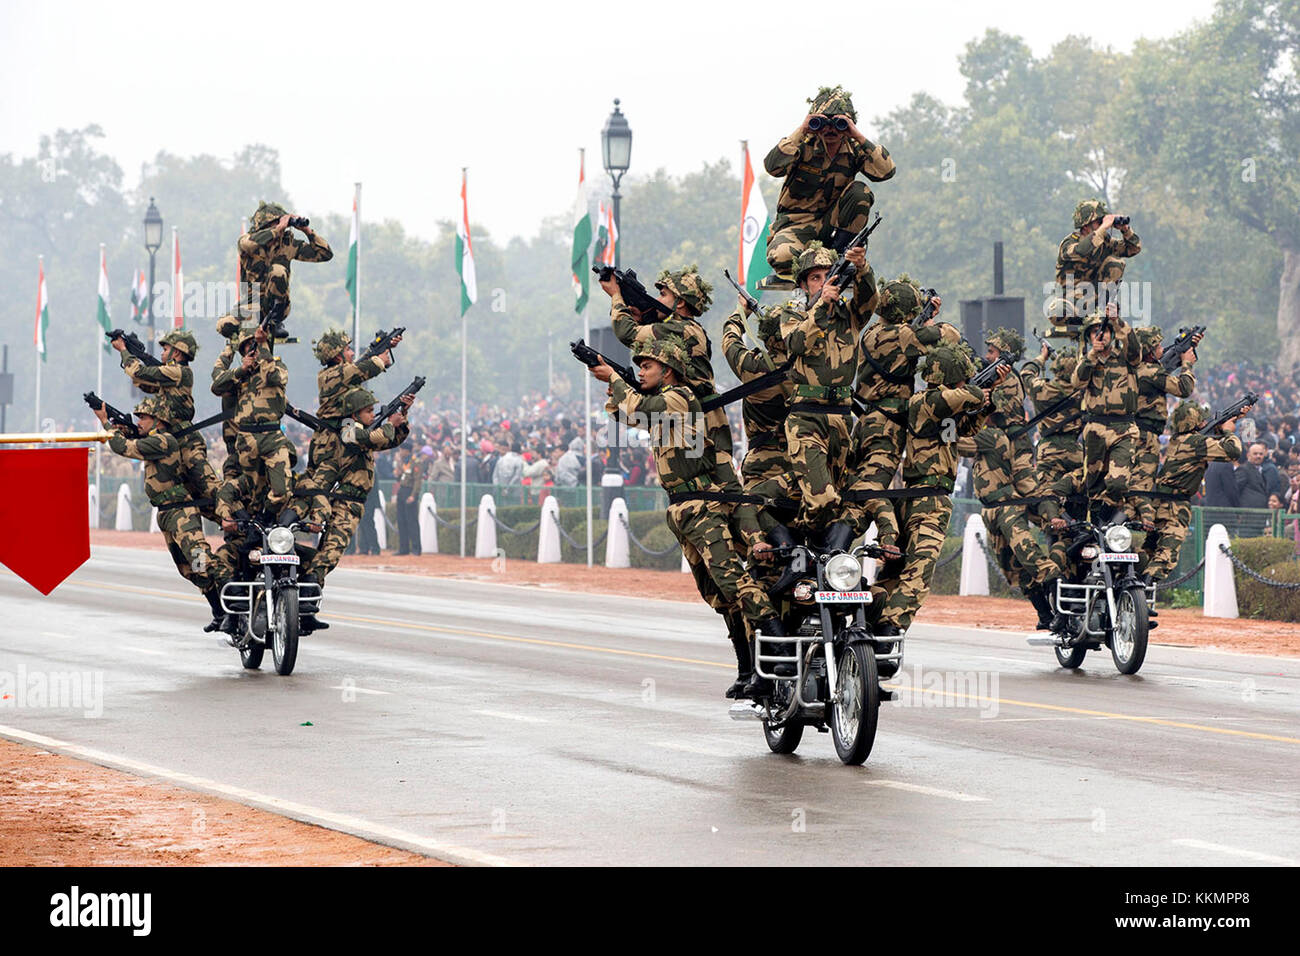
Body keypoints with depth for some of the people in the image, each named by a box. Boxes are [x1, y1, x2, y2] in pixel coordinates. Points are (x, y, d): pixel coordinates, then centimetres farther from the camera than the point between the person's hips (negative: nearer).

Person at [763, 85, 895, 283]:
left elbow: (886, 171, -18)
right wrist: (800, 132, -27)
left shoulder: (854, 149, -2)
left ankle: (840, 254, -11)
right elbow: (772, 167, -27)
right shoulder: (804, 144, -9)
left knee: (860, 191, -22)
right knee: (781, 257, -35)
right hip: (796, 222, -3)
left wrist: (859, 137, -23)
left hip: (831, 222, 3)